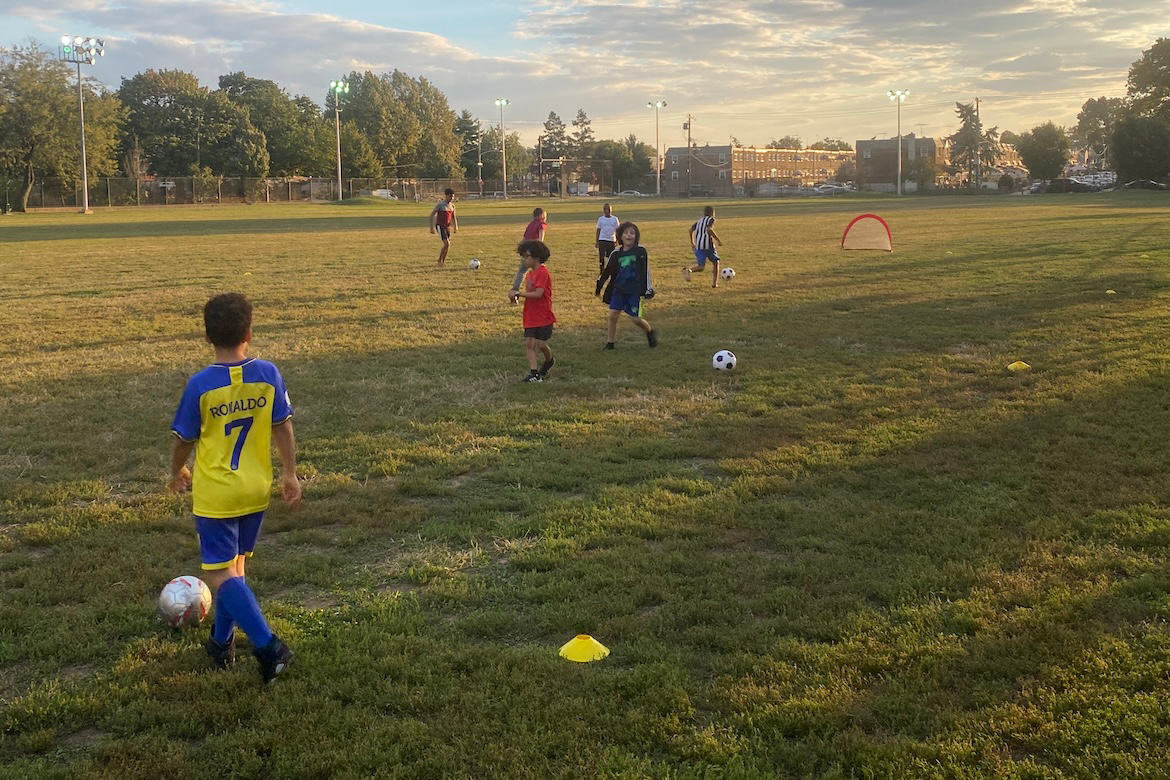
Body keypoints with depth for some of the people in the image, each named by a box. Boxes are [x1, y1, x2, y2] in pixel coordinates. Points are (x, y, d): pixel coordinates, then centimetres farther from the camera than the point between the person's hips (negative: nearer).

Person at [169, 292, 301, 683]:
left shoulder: (200, 385, -16)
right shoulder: (268, 374, -8)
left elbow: (185, 439, -5)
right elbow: (283, 427, 0)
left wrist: (177, 471, 15)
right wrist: (290, 474, 11)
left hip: (214, 494, -4)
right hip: (256, 490, 4)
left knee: (220, 573, 0)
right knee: (235, 564, 20)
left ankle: (267, 644, -14)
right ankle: (222, 642, 31)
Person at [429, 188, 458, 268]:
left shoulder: (452, 205, 9)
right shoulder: (440, 204, -11)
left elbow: (453, 217, 19)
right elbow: (432, 215, -9)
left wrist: (455, 226, 4)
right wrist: (432, 227, -13)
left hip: (447, 227, 7)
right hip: (440, 226, -7)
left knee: (448, 245, 6)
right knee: (447, 244, -17)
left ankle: (443, 262, 18)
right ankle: (439, 261, -4)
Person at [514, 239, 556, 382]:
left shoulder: (542, 272, -16)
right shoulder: (531, 273, 12)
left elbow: (538, 294, -24)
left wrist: (519, 293, -20)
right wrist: (519, 294, -1)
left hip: (543, 316, -8)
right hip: (530, 317, 8)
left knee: (541, 344, -1)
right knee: (529, 343, -2)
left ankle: (549, 361, 29)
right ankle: (534, 373, -3)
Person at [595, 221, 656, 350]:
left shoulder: (640, 251, -5)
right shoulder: (616, 253, 5)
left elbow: (646, 271, -2)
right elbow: (607, 271, 15)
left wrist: (648, 289, -5)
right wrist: (599, 285, 17)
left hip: (635, 291, -4)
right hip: (618, 290, 4)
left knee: (636, 318, -4)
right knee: (613, 315, -4)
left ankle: (650, 332, 26)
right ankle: (609, 343, 8)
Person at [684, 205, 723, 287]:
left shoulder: (700, 220, 20)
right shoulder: (711, 219, 1)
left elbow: (691, 229, 12)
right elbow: (709, 229, -17)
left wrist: (692, 243, 19)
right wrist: (718, 240, -13)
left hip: (698, 246, 5)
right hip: (708, 245, -5)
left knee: (700, 266, 4)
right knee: (715, 262, 17)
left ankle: (688, 269, -28)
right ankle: (714, 283, 14)